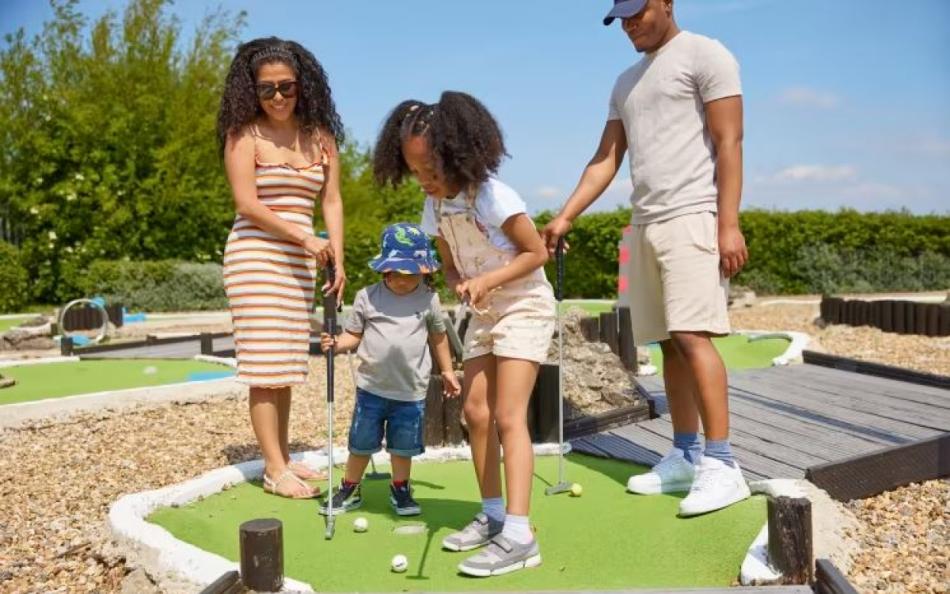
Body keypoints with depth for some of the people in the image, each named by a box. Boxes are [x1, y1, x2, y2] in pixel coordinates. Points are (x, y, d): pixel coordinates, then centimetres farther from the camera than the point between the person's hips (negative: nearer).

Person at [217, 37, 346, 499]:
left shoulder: (320, 136, 8)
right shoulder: (244, 134, -5)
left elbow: (332, 201, 6)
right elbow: (247, 204, -11)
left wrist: (337, 258, -4)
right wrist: (305, 238, -14)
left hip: (300, 260, 5)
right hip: (254, 254, -5)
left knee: (287, 365, 9)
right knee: (266, 364, -5)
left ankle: (281, 457, 19)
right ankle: (275, 469, 0)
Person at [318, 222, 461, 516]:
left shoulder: (429, 299, -2)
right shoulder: (367, 297, -4)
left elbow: (438, 336, 11)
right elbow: (353, 335, 1)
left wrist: (447, 371, 15)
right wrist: (337, 344, -20)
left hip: (411, 391, 0)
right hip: (371, 387, 0)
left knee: (403, 447, 13)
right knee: (361, 444, 11)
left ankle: (400, 490, 35)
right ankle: (349, 490, 30)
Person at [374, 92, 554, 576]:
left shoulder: (493, 197, -23)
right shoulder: (434, 208, -1)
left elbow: (536, 252, -17)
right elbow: (452, 266, 9)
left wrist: (486, 280, -25)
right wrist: (462, 287, -13)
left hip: (524, 306, -8)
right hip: (484, 313, 8)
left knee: (508, 416, -15)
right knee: (475, 412, 6)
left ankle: (518, 535, -14)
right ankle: (492, 514, 19)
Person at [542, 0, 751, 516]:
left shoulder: (704, 55, 1)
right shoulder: (626, 82, 22)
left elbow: (729, 143, -8)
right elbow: (606, 160, 19)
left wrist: (728, 224, -16)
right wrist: (564, 217, 8)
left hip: (692, 217, -7)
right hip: (645, 223, 7)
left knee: (692, 336, -16)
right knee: (670, 344, 7)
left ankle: (721, 465, -12)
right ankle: (685, 457, 13)